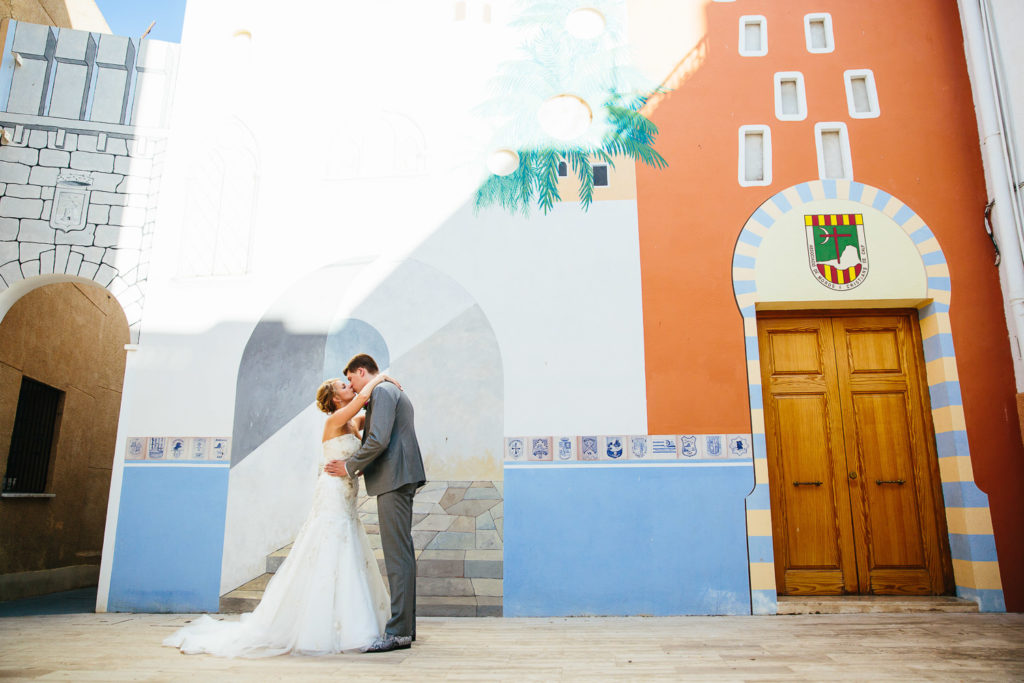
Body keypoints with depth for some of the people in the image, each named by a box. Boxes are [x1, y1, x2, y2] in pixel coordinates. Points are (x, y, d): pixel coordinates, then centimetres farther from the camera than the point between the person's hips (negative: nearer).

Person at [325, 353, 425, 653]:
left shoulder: (382, 391, -8)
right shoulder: (395, 392, 24)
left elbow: (379, 440, -20)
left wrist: (350, 467, -8)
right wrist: (363, 468, 22)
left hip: (393, 481, -11)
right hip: (399, 478, 11)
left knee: (397, 554, -10)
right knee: (401, 552, 12)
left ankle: (399, 631, -8)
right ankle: (406, 625, 18)